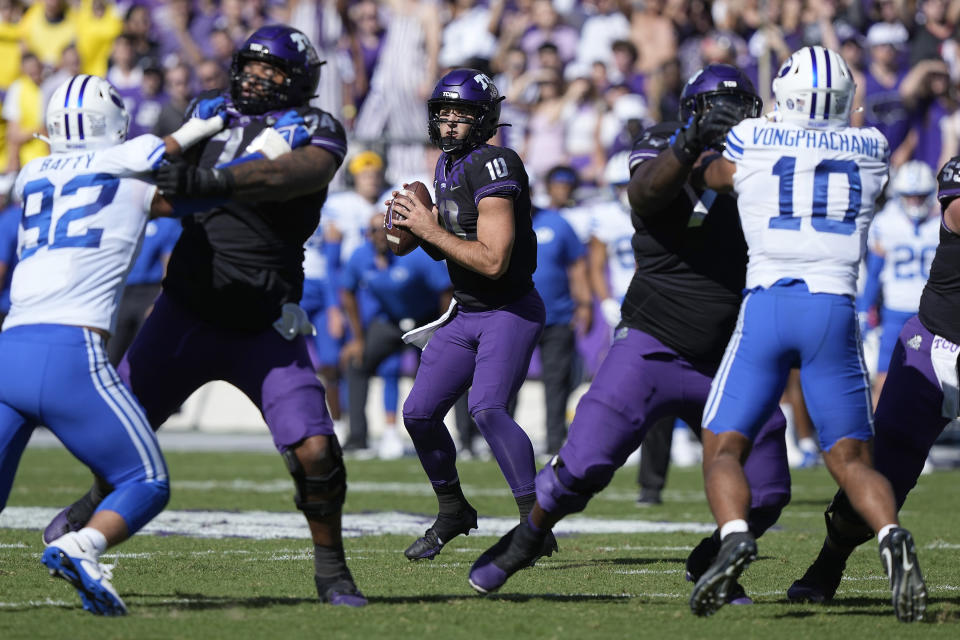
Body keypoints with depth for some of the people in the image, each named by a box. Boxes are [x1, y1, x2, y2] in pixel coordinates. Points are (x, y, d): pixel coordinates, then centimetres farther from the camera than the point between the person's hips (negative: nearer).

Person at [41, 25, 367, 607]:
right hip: (186, 314, 3)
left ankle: (331, 570, 8)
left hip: (265, 329, -3)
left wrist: (210, 181, -41)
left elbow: (290, 176, -30)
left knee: (315, 451, -14)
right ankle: (102, 499, 40)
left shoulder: (315, 130, -6)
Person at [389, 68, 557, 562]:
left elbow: (492, 261, -26)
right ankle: (452, 511, 29)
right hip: (466, 315, 9)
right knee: (419, 414, 8)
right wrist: (418, 229, -2)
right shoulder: (447, 167, 9)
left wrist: (431, 230, -20)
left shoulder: (493, 168, -19)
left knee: (487, 409, -26)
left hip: (510, 311, -9)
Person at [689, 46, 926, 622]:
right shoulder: (871, 149, 11)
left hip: (767, 306, -1)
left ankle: (735, 536, -24)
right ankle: (893, 538, -21)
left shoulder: (750, 141, 7)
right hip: (836, 312, 1)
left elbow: (713, 178, 29)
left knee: (724, 448, 5)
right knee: (853, 461, 8)